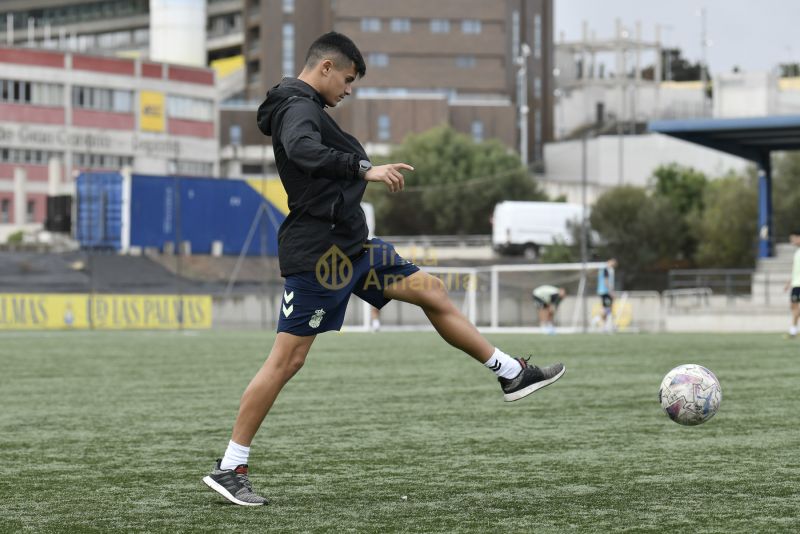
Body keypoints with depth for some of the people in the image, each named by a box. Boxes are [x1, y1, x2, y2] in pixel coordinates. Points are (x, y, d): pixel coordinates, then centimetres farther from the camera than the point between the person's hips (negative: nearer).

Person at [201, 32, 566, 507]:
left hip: (347, 248, 10)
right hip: (319, 252, -10)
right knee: (288, 358, -9)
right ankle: (229, 470, -4)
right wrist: (365, 170, -39)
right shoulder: (299, 107, -13)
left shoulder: (306, 109, 18)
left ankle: (511, 374, 19)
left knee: (432, 291, 11)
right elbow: (301, 151, -36)